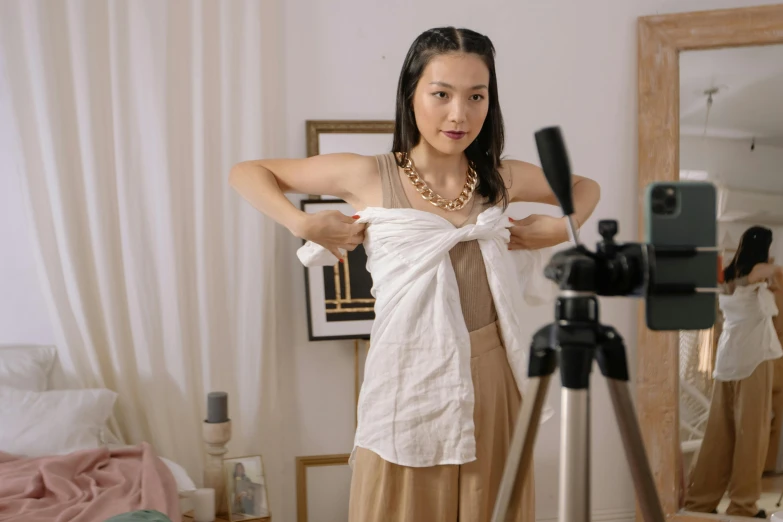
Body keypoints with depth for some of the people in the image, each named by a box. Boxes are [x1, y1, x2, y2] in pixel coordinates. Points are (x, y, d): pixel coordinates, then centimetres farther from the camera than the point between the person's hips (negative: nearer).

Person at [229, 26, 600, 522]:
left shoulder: (501, 180, 3)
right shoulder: (370, 176, -5)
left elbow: (587, 188, 23)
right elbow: (246, 172, 3)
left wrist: (559, 228, 4)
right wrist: (304, 225, -11)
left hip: (491, 387, 3)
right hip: (407, 386, -2)